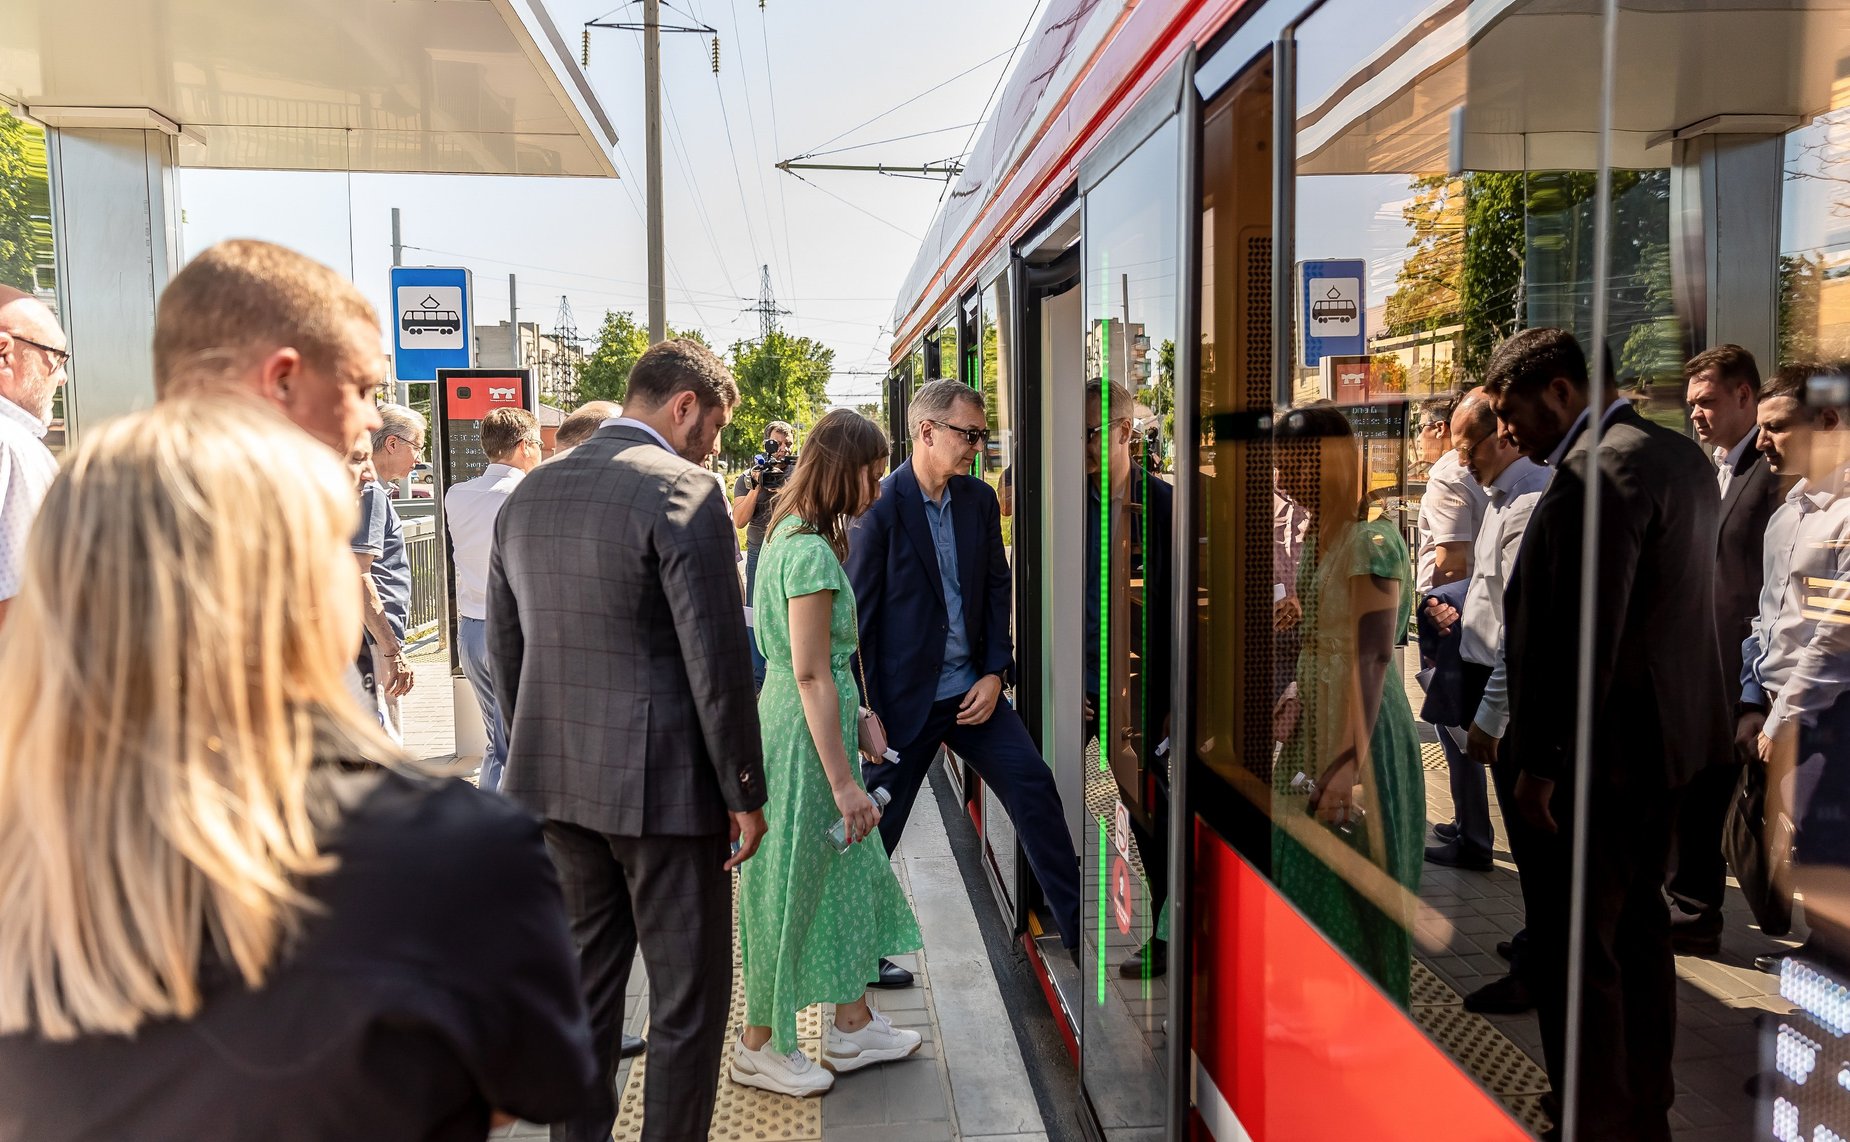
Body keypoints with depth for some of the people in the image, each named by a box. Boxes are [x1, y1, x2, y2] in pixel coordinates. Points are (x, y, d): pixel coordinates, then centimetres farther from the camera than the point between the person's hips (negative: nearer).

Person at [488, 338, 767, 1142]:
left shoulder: (527, 494, 8)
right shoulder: (682, 492, -14)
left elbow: (504, 649, 13)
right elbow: (717, 660, -16)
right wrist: (744, 790, -8)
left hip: (555, 782, 7)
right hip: (662, 786, -7)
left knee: (582, 985, 20)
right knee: (687, 999, 6)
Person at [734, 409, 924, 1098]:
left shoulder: (795, 537, 10)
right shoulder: (812, 552, -21)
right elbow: (812, 675, -23)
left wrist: (858, 721, 14)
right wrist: (843, 782, -20)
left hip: (818, 720, 10)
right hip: (803, 735, -10)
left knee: (844, 872, 18)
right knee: (791, 883, 4)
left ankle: (852, 1027, 31)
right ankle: (759, 1048, 21)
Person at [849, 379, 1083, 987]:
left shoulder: (979, 498, 4)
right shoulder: (879, 507, -14)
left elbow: (998, 587, 10)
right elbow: (858, 615, -12)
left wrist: (994, 672, -2)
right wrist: (867, 711, -12)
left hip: (972, 687, 5)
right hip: (905, 696, -5)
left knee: (1034, 787, 2)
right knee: (879, 824, 6)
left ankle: (1079, 926, 14)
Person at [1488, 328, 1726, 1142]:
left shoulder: (1594, 472, -20)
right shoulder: (1681, 456, 11)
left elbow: (1582, 636, -24)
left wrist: (1541, 761, -19)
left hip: (1599, 748, -10)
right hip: (1669, 734, 10)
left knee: (1573, 951, 0)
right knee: (1637, 930, 20)